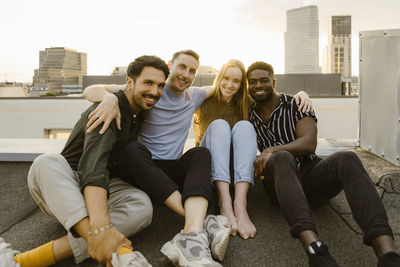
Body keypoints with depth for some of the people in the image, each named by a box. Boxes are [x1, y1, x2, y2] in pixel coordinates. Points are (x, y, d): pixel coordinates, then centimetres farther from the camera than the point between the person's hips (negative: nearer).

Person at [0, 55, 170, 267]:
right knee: (47, 163, -38)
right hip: (71, 183, -5)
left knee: (141, 205, -29)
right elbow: (93, 164, -39)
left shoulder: (141, 113, 7)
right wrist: (101, 226, -53)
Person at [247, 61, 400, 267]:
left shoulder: (296, 104, 10)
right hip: (279, 181, 0)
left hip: (310, 174, 1)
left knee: (347, 159, -31)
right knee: (282, 158, -35)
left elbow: (309, 143, -5)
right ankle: (315, 250, -57)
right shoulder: (249, 116, 19)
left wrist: (272, 150, -20)